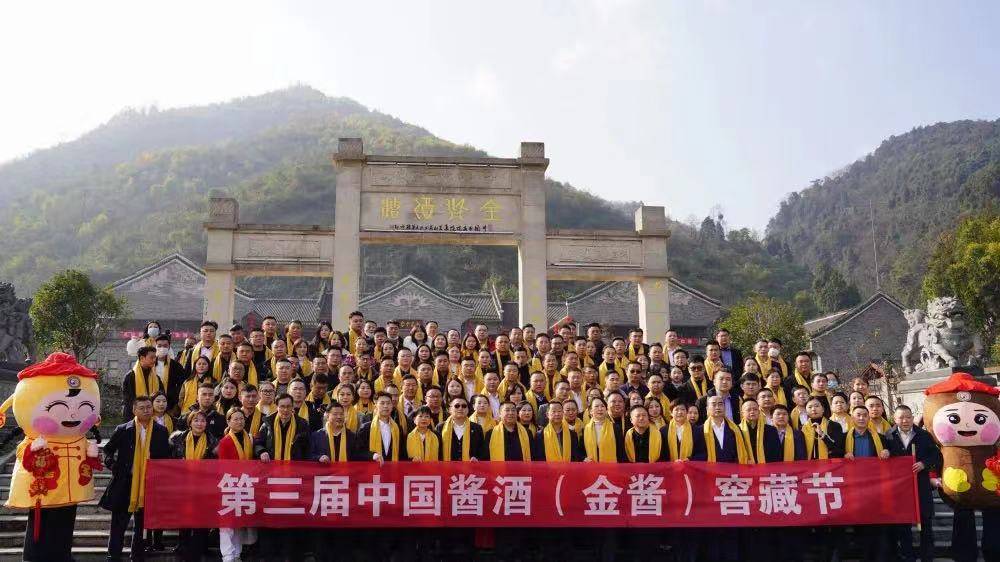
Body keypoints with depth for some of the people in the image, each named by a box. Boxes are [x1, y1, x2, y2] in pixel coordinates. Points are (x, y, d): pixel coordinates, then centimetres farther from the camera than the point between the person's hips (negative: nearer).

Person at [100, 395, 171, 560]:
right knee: (118, 524, 4)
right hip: (124, 483, -2)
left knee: (142, 526, 12)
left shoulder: (161, 431, 3)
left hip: (149, 484, 2)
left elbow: (166, 457, 9)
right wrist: (113, 466, -4)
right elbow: (108, 449, 9)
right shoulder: (123, 430, -2)